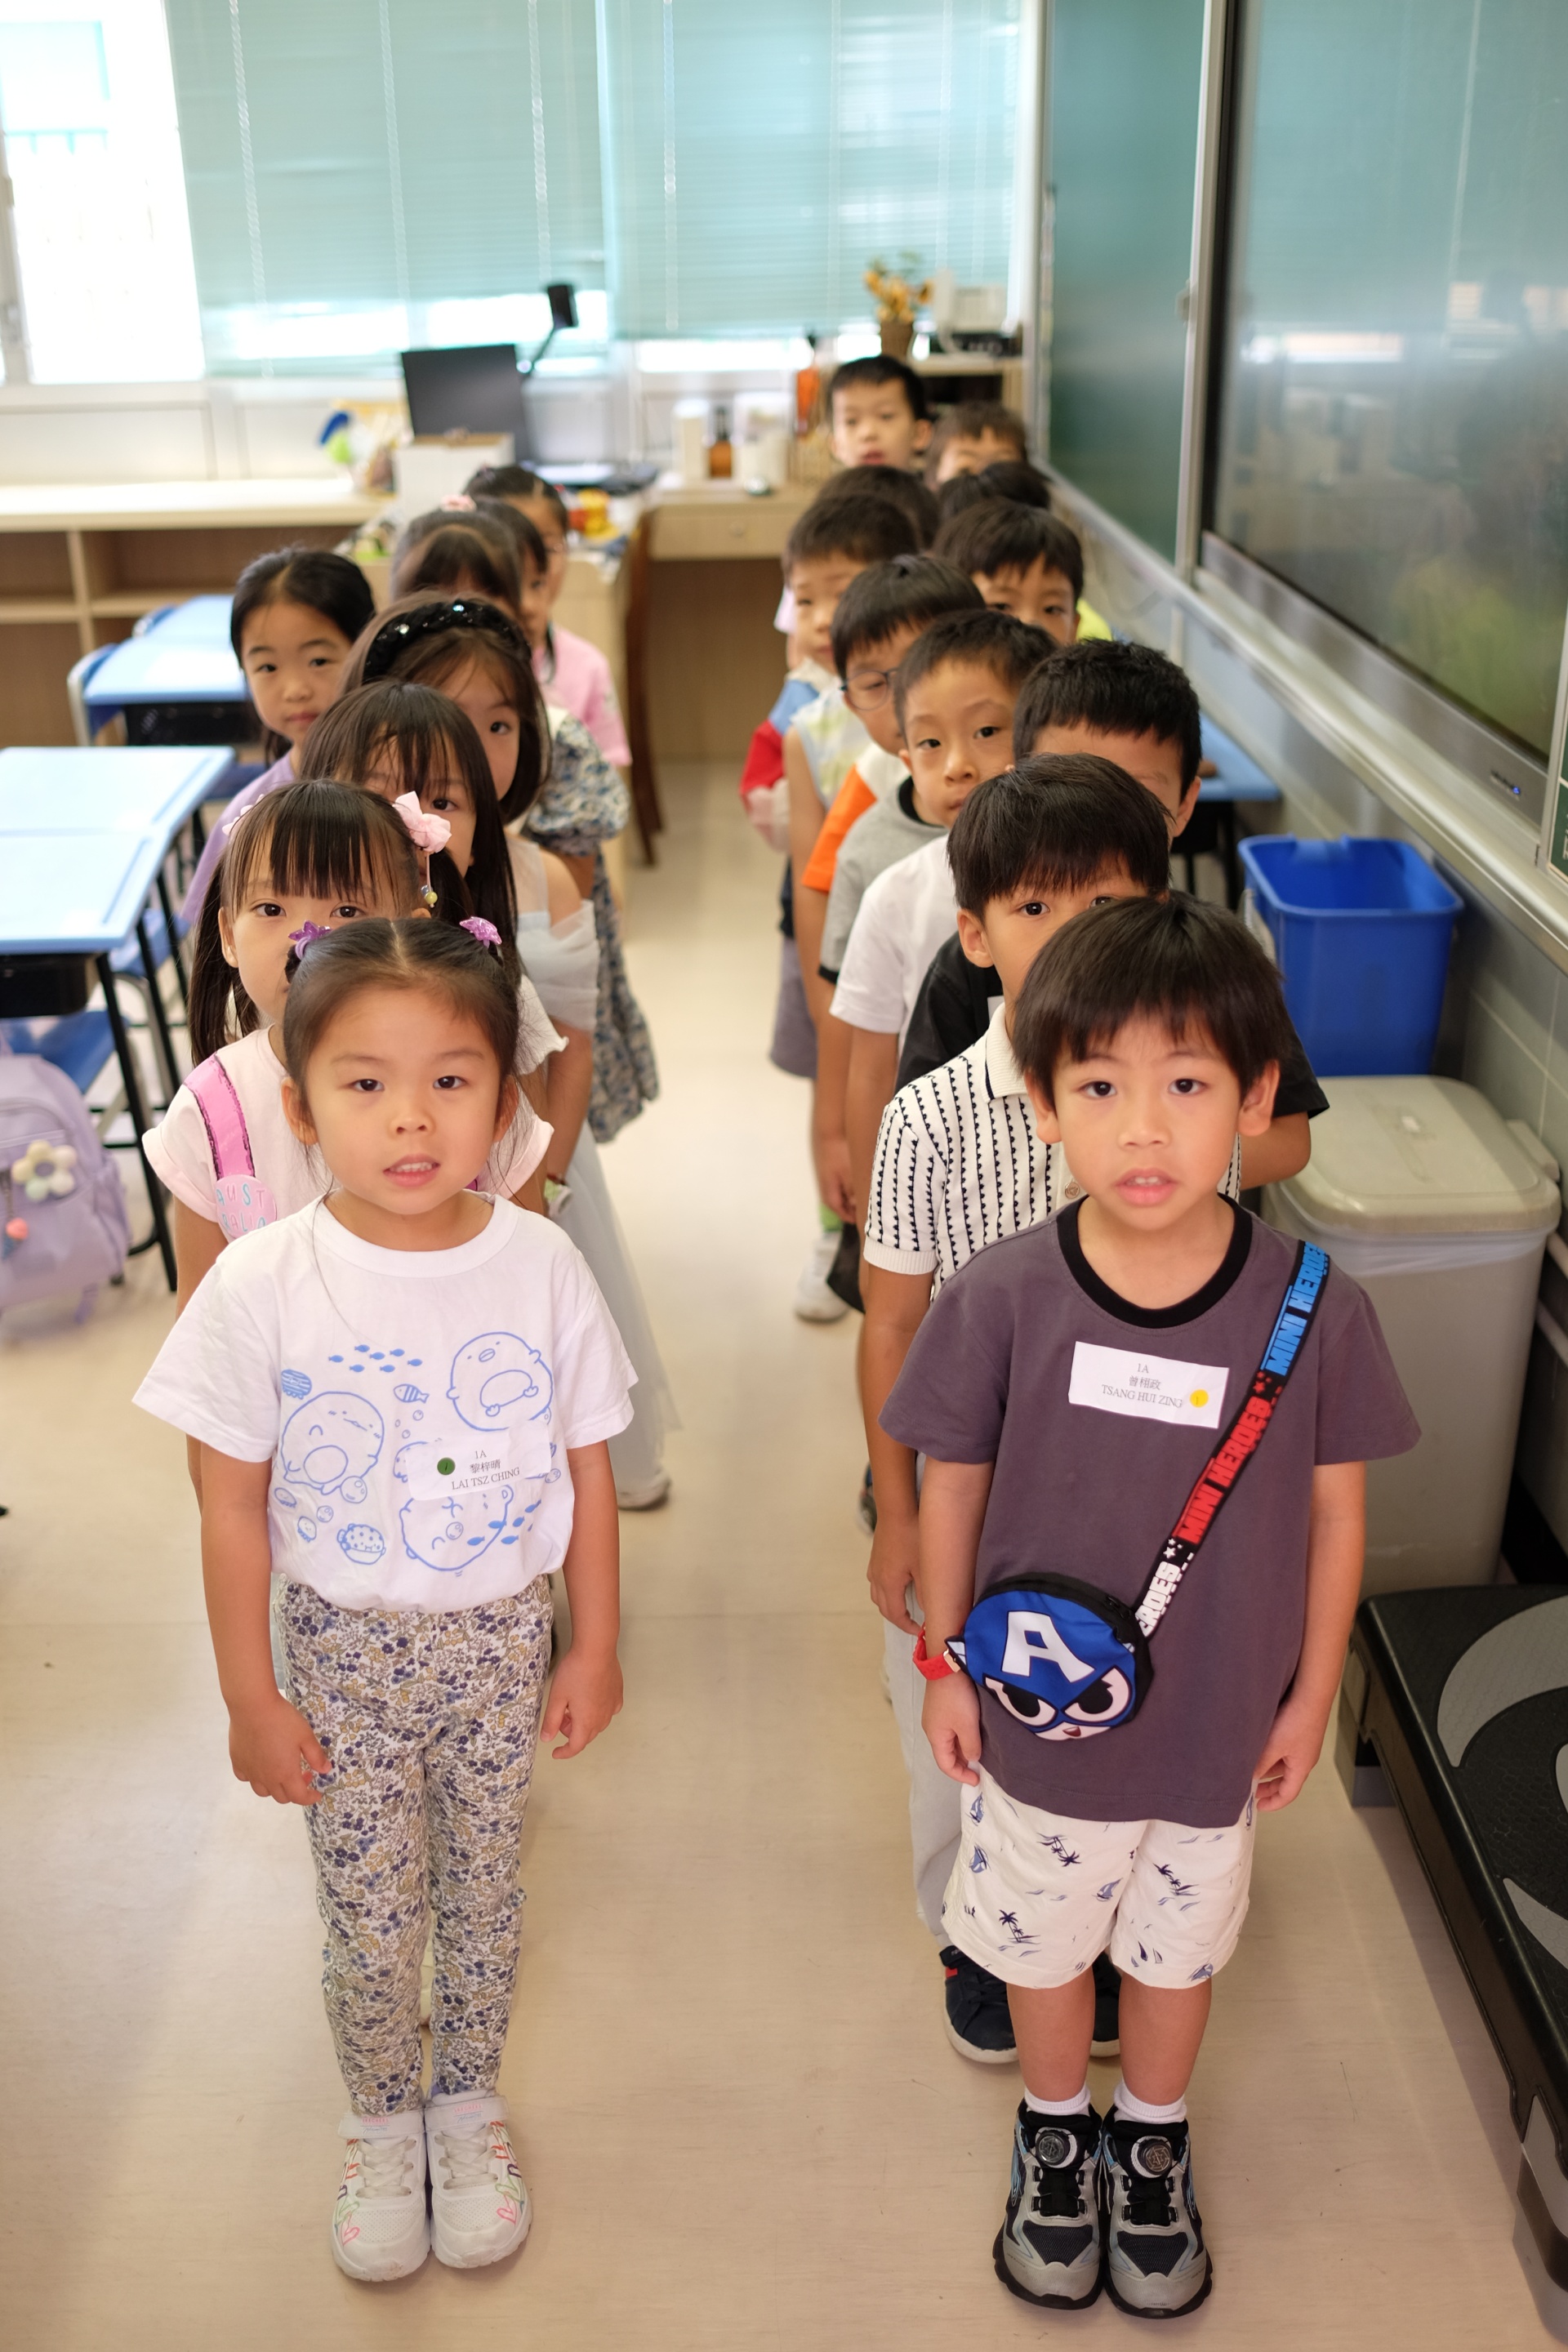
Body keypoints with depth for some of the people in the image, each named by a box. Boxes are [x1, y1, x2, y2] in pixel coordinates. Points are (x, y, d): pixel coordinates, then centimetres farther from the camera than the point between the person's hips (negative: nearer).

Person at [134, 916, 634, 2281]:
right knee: (368, 1923, 13)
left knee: (483, 1898, 18)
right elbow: (235, 1508, -9)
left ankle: (468, 2103, 46)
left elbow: (587, 1469, -3)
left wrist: (595, 1648, 3)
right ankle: (383, 2125, 42)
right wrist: (250, 1695, -4)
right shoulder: (263, 1285, -18)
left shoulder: (541, 1267, -14)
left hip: (501, 1641, 1)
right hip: (345, 1653, -1)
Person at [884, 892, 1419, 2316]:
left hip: (1221, 1725, 1)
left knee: (1180, 1945, 24)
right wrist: (945, 1666, 1)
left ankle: (1153, 2144, 54)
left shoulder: (1312, 1307, -21)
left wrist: (1313, 1693, 1)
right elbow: (952, 1485, -8)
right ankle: (1057, 2133, 53)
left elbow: (1335, 1507, -7)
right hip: (1041, 1716, 0)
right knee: (1043, 1938, 23)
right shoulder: (1001, 1299, -22)